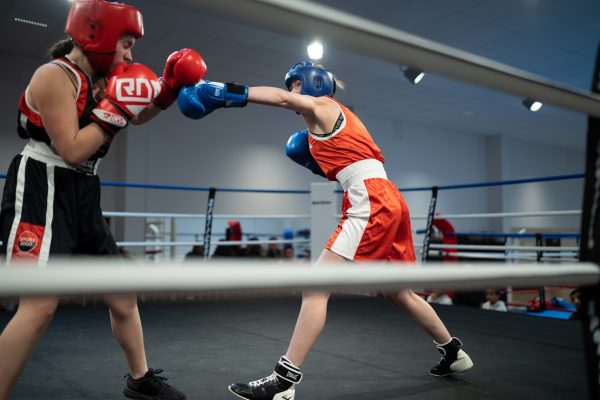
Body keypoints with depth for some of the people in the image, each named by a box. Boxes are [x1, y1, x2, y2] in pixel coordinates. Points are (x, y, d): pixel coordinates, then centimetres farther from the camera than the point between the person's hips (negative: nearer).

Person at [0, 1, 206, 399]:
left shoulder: (100, 79, 10)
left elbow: (137, 118, 25)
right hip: (42, 191, -8)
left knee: (123, 294, 12)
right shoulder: (54, 76, -13)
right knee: (40, 306, -18)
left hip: (83, 197, 9)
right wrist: (115, 109, -17)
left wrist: (170, 87, 10)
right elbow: (73, 151, -20)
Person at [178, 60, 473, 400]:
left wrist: (225, 93, -23)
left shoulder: (323, 107, 3)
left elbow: (282, 99, -17)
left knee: (316, 288, -12)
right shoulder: (338, 118, 27)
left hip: (371, 204, -10)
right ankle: (454, 352, 36)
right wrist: (315, 160, 15)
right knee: (398, 293, 22)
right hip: (388, 201, 10)